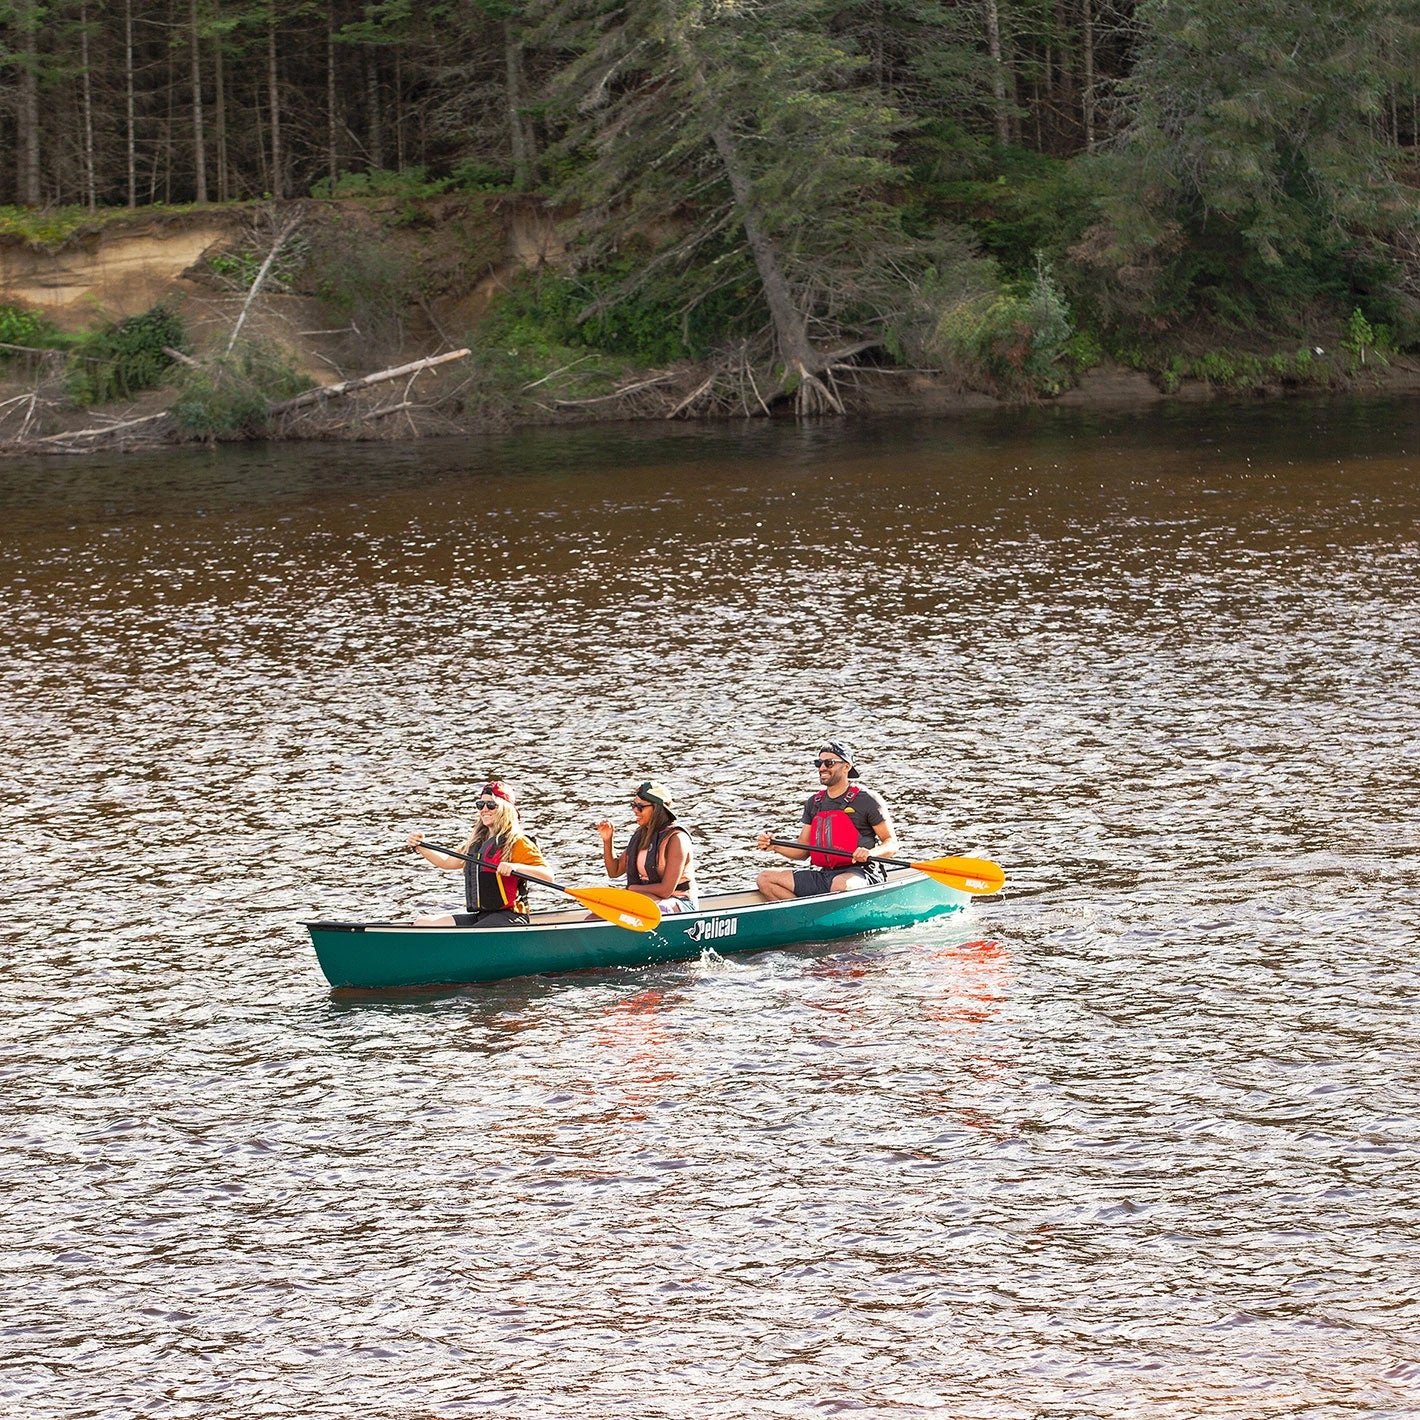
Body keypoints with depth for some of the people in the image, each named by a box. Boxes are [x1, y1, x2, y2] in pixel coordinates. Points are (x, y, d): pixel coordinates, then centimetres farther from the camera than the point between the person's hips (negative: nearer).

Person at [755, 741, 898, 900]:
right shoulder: (813, 803, 16)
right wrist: (775, 846, -1)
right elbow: (803, 851, 17)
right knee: (765, 878, -9)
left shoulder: (866, 800, -1)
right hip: (822, 874, 7)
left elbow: (892, 844, -1)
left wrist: (870, 853, -22)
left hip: (858, 873, -7)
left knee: (840, 885, -43)